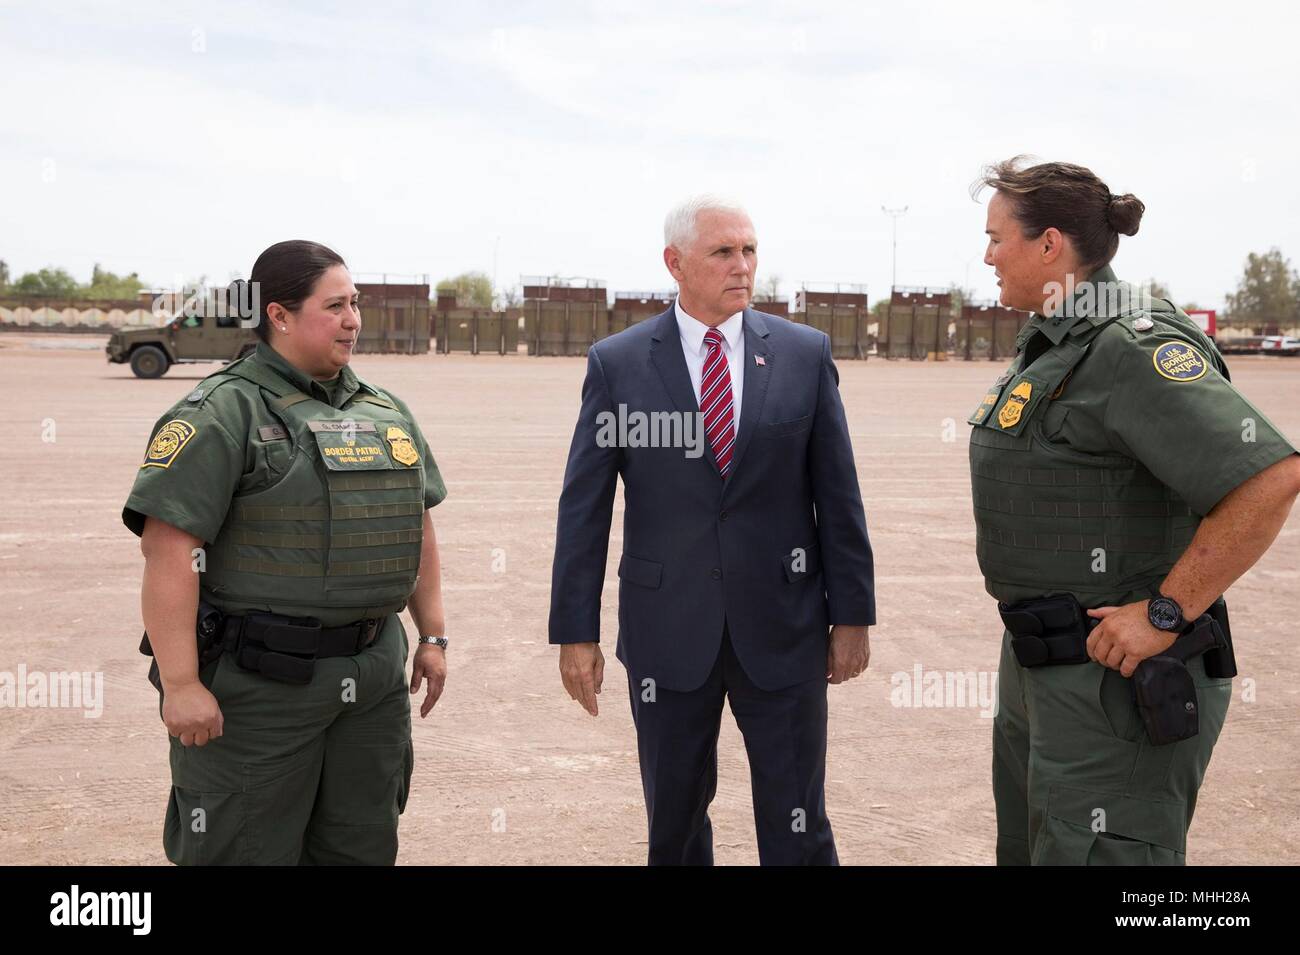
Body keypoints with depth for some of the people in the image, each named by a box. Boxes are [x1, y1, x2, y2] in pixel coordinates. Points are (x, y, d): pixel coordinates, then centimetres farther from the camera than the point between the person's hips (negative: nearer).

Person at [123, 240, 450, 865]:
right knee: (246, 853, 4)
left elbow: (416, 526, 20)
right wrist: (180, 684, -20)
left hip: (374, 682, 7)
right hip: (257, 689, -6)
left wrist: (431, 636, 16)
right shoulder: (224, 412, -11)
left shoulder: (385, 411, 12)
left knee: (363, 849, 16)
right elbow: (168, 545, -17)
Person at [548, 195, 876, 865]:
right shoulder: (616, 364, -2)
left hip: (782, 629, 0)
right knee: (673, 825, 13)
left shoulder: (805, 354, 1)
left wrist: (853, 614, 2)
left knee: (797, 832, 6)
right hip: (667, 631, 0)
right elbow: (583, 507, -1)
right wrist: (575, 632, -3)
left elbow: (838, 496, 3)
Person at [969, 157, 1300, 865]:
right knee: (1026, 847, 22)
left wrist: (1165, 614, -24)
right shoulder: (1051, 346, 11)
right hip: (1039, 661, 10)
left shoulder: (1133, 346, -20)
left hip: (1115, 676, -10)